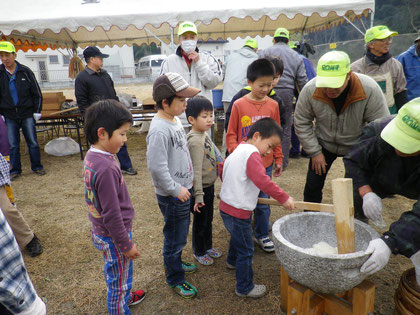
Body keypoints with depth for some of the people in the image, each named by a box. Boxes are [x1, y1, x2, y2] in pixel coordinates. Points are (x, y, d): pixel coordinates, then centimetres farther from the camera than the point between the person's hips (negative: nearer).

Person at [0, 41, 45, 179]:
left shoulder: (25, 71, -2)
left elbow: (36, 93, 3)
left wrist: (37, 111, -1)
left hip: (27, 114, -1)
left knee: (33, 142, 4)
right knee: (13, 145, 7)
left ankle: (37, 167, 18)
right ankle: (15, 170, 19)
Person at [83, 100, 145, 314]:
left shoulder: (91, 156, -4)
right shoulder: (106, 168, -33)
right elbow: (111, 214, -26)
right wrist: (126, 245, -13)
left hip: (101, 231, 9)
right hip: (113, 238, -9)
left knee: (124, 271, 31)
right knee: (118, 279, 15)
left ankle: (125, 297, 56)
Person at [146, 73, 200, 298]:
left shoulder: (174, 119, 5)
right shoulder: (159, 130, -27)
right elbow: (156, 167, -28)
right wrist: (176, 189, -21)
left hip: (182, 189, 9)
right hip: (172, 195, -9)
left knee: (180, 232, 26)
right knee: (175, 237, 8)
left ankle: (175, 262, 49)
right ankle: (174, 279, 29)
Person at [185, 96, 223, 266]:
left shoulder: (204, 134, 5)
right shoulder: (195, 141, -24)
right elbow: (196, 171, -27)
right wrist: (198, 195, -27)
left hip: (209, 185, 9)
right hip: (201, 188, -9)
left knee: (208, 219, 23)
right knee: (200, 222, 10)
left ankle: (208, 246, 42)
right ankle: (198, 252, 30)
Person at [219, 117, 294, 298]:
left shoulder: (238, 150, 9)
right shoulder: (252, 154, -22)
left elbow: (222, 168, 21)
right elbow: (263, 181, -33)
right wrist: (283, 198, -25)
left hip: (226, 206, 10)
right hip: (238, 212, -10)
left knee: (237, 236, 34)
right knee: (246, 250, 6)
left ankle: (232, 261, 59)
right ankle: (245, 288, 22)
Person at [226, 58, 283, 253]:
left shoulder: (273, 105, 2)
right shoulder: (239, 105, -6)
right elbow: (231, 134, -1)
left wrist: (278, 159, 11)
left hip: (265, 163, 2)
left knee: (263, 200, 12)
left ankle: (262, 235, 32)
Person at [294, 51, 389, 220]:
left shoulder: (370, 89, -28)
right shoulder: (310, 89, -24)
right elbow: (302, 123, -10)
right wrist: (315, 152, -11)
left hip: (357, 146, -1)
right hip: (324, 144, 1)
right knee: (312, 185, 2)